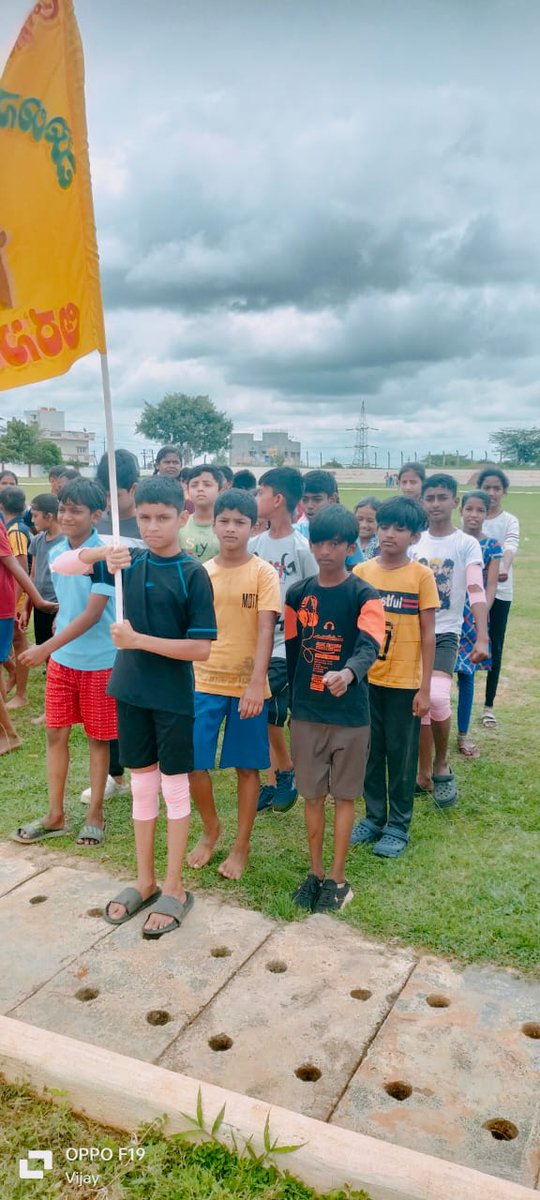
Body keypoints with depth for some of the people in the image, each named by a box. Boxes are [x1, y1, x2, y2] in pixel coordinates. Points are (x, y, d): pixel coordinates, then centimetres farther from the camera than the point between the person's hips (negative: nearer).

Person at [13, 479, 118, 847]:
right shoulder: (56, 553, 3)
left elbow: (93, 613, -21)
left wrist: (45, 648, -22)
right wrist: (53, 650, 15)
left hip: (98, 661, -6)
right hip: (61, 660, 6)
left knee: (97, 737, 8)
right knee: (56, 733, 10)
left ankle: (96, 814, 23)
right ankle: (56, 816, 23)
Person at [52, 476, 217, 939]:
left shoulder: (193, 574, -13)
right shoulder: (128, 560, 1)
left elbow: (201, 648, -16)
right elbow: (61, 566, 2)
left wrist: (138, 640, -20)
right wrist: (101, 552, -17)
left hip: (174, 698, -4)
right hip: (131, 691, 5)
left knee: (175, 788, 8)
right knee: (142, 784, 15)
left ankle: (175, 888, 22)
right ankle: (145, 881, 31)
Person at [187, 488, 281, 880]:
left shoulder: (264, 573, -5)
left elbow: (265, 631, -12)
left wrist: (256, 684, -21)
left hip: (248, 685, -2)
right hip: (205, 682, 3)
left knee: (247, 767, 8)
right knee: (193, 763, 2)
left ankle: (241, 845, 26)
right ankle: (211, 829, 29)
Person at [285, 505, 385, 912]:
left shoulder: (364, 595, -8)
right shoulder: (298, 594, 3)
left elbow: (369, 647, -24)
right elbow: (292, 649, 10)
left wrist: (347, 673, -45)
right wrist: (294, 699, 10)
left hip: (349, 713, -3)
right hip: (306, 712, 3)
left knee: (343, 795, 9)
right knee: (313, 794, 12)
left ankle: (338, 879, 22)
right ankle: (316, 873, 28)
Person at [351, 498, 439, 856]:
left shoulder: (422, 575, -6)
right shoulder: (362, 572, 0)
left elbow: (428, 634, -4)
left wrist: (425, 688, -6)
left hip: (404, 682, -2)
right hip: (366, 678, 3)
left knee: (401, 755, 8)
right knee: (370, 752, 13)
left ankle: (398, 826, 23)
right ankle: (374, 817, 30)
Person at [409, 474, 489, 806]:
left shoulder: (466, 544, -4)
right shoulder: (415, 543, 8)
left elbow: (476, 592, -15)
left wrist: (482, 639, -26)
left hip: (445, 634, -3)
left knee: (436, 697, -23)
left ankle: (442, 764, 3)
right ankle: (424, 775, 20)